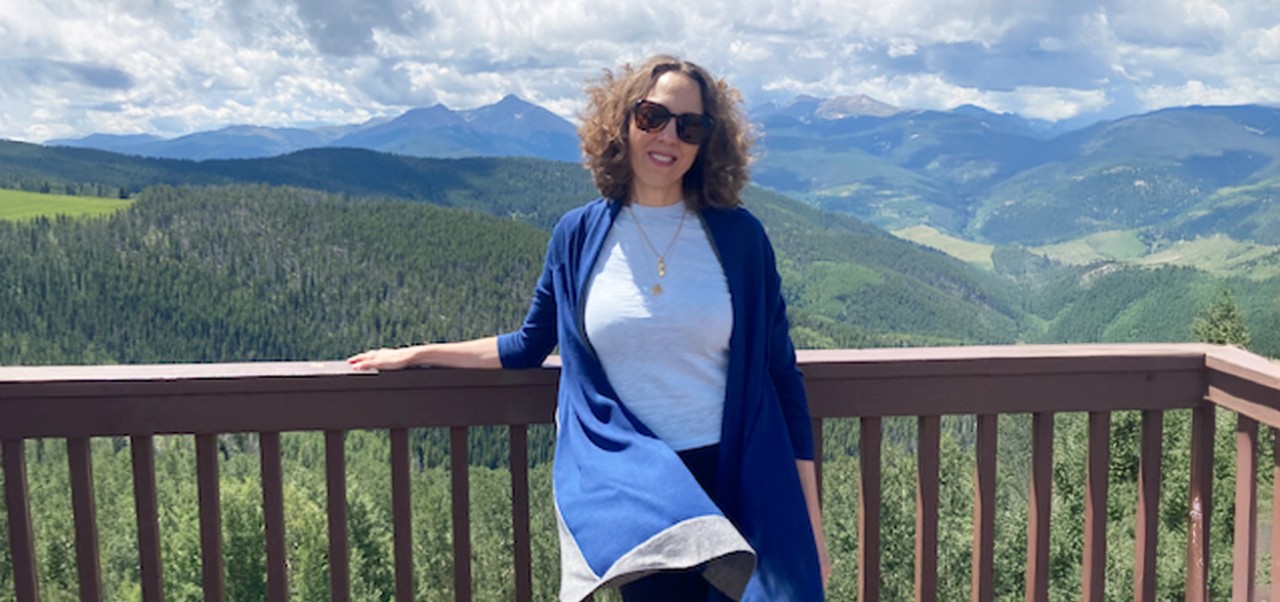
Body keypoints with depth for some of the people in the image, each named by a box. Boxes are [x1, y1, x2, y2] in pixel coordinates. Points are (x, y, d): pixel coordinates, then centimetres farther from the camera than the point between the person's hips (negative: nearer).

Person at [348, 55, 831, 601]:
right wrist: (416, 355, 18)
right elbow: (530, 346, 17)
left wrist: (811, 529, 3)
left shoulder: (738, 236, 1)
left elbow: (781, 377, 4)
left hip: (734, 481, 0)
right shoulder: (580, 235, 3)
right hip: (629, 484, 0)